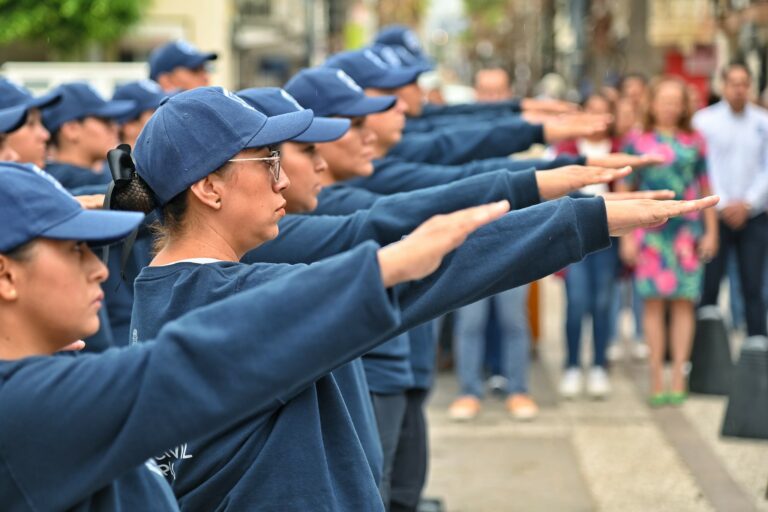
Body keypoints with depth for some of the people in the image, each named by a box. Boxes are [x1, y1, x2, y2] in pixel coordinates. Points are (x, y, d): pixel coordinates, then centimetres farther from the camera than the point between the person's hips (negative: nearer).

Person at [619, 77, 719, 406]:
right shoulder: (638, 142, 6)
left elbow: (706, 190, 12)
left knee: (683, 302, 0)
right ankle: (656, 379, 3)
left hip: (687, 228, 1)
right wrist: (626, 236, 1)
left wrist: (711, 231, 7)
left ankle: (678, 378, 4)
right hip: (651, 230, -1)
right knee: (654, 302, -1)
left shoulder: (695, 142, 10)